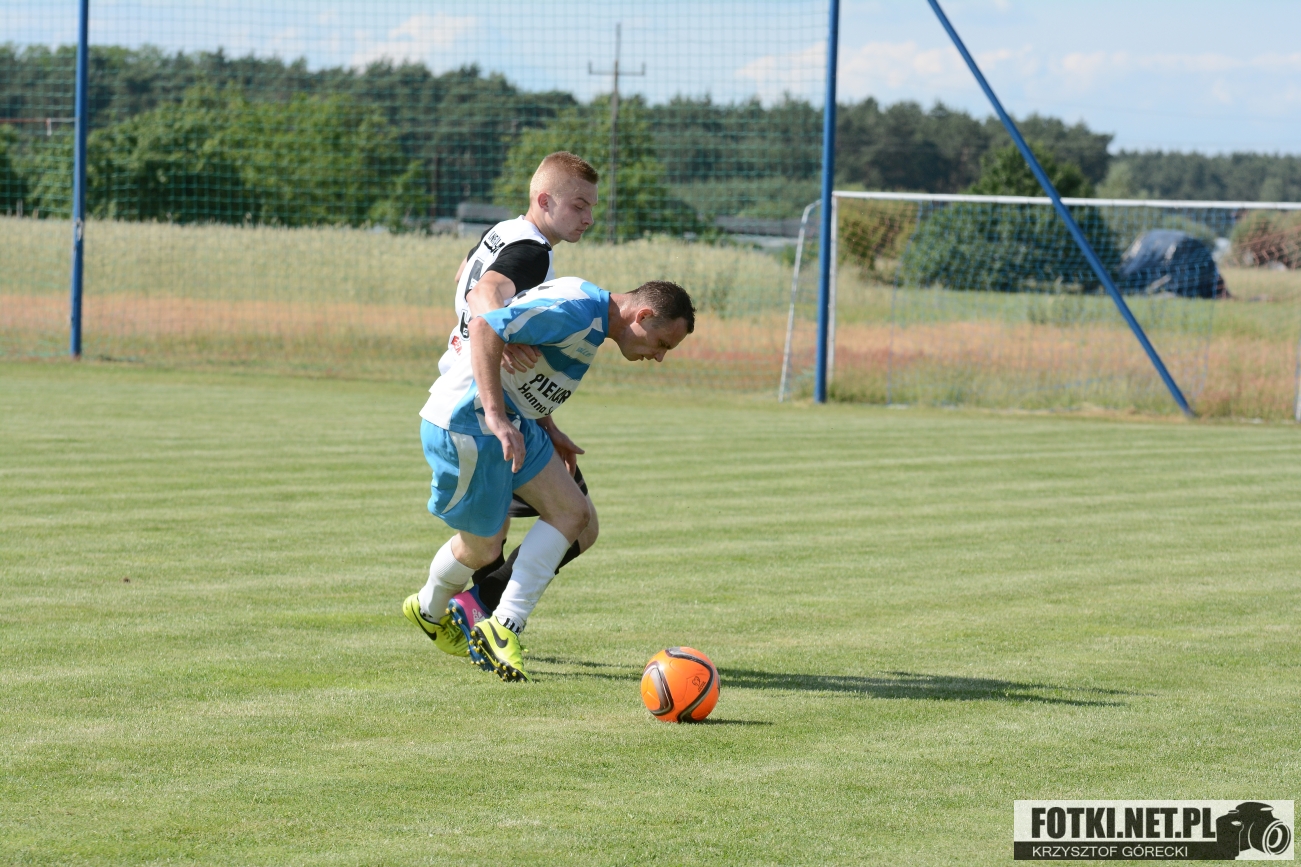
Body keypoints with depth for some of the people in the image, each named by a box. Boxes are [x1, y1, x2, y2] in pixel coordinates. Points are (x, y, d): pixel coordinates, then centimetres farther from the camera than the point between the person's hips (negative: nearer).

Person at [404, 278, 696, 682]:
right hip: (467, 422, -10)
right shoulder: (578, 311, -23)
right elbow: (484, 327, -31)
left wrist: (550, 435, 24)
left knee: (572, 512, 5)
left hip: (511, 420, 10)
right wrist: (496, 418, -34)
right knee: (482, 547, 2)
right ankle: (430, 613, 24)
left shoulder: (592, 309, 10)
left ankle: (502, 628, 11)